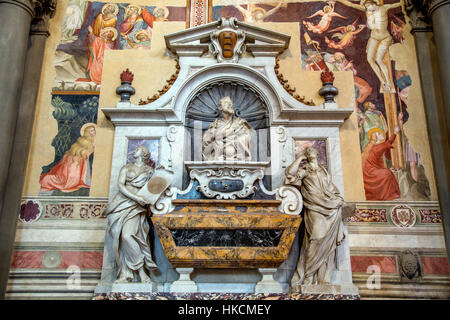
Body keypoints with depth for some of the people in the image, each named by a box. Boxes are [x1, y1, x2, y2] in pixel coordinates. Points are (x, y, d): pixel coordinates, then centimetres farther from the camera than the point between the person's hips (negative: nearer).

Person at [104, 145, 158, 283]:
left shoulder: (149, 170, 15)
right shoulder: (126, 168, 17)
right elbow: (121, 185, 1)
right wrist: (136, 197, -12)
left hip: (136, 206, -2)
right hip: (122, 204, 3)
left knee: (128, 235, -22)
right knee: (120, 238, -6)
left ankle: (141, 271, -15)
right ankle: (124, 275, -1)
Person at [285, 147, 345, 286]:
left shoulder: (323, 170, 25)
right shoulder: (304, 170, 12)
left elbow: (333, 189, 24)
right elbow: (290, 173, -8)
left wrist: (338, 201, 8)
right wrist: (300, 158, 4)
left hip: (330, 209, 4)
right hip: (315, 210, -4)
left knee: (327, 242, -2)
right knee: (316, 237, -16)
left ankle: (324, 278, 2)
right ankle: (308, 277, -11)